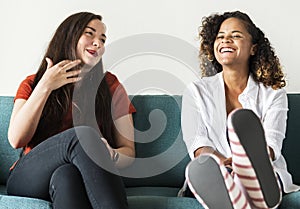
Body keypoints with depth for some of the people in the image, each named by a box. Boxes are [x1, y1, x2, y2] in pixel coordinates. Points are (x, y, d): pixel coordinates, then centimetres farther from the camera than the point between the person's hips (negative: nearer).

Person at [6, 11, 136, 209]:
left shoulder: (111, 86, 14)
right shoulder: (33, 84, 15)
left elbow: (129, 150, 9)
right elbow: (16, 140, -2)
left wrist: (112, 156, -16)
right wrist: (45, 87, -6)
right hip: (27, 181, 0)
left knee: (65, 176, -37)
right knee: (84, 135, -31)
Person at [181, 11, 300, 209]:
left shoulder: (273, 94, 15)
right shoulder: (197, 91, 16)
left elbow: (272, 144, -2)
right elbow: (196, 143, 1)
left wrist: (249, 159, -27)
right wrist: (224, 163, -23)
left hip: (267, 174, 0)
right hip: (215, 176, 1)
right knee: (201, 167, -37)